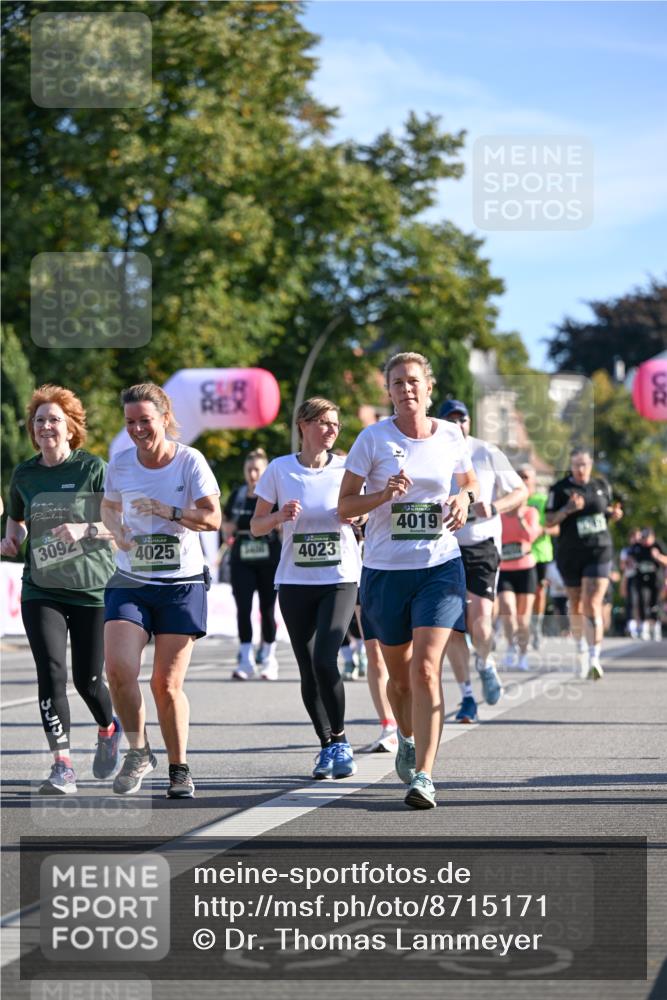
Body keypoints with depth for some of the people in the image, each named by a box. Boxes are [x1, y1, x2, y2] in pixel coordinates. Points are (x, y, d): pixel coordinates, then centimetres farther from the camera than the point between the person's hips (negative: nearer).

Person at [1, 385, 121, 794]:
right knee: (51, 672, -13)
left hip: (93, 589, -2)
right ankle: (63, 765, -11)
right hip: (41, 591, 2)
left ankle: (109, 730, 37)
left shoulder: (94, 468, -6)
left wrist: (84, 529, -22)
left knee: (88, 679, 3)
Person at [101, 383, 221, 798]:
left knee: (167, 684, -2)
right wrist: (117, 530, 0)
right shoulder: (120, 463, 3)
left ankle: (180, 770, 17)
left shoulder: (190, 460, -7)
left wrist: (167, 511, -21)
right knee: (119, 669, -17)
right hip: (130, 582, 2)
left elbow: (213, 518, -10)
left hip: (182, 584, -2)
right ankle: (139, 750, 6)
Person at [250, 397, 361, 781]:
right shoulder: (280, 470, 2)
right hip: (295, 583, 2)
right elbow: (256, 526, 7)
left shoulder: (346, 468, 1)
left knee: (325, 660, -17)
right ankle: (328, 746, 17)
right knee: (308, 670, 2)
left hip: (340, 579, -2)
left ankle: (340, 742, -1)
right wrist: (280, 516, -13)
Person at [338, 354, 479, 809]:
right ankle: (408, 739, 43)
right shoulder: (373, 438, -3)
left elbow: (470, 481, 22)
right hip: (385, 570, 0)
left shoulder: (451, 436, 3)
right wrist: (384, 495, -20)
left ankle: (424, 776, -17)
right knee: (400, 674, 11)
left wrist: (465, 498, -1)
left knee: (426, 668, -15)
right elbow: (344, 506, -2)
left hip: (440, 566, 0)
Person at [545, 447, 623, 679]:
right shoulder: (560, 489, -4)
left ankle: (594, 658, -22)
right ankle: (581, 649, 37)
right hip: (570, 554, 0)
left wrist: (614, 514, -2)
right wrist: (567, 509, -22)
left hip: (599, 551, 0)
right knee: (576, 605, 13)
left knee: (593, 604, -14)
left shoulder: (602, 486, 6)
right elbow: (549, 521, -6)